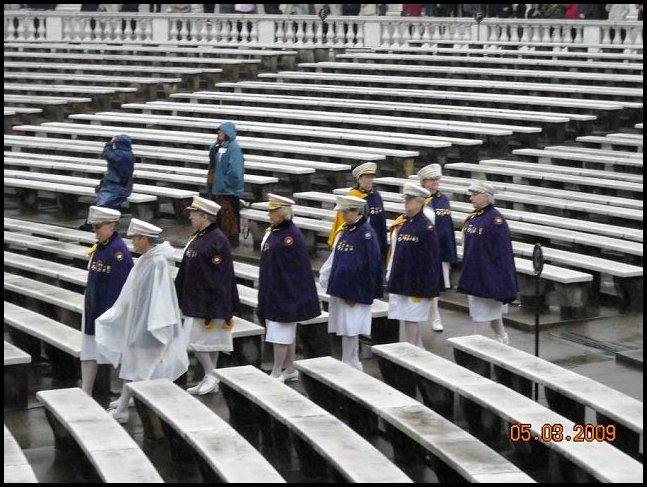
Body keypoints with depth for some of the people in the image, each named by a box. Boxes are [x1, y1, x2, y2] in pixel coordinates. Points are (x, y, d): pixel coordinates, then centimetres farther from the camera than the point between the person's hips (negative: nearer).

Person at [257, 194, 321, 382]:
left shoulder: (291, 235, -17)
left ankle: (276, 373, 2)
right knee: (286, 333, 15)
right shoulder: (272, 231, 9)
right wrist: (265, 292, 17)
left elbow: (295, 267, -18)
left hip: (285, 293, -9)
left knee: (280, 332, -3)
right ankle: (289, 370, 23)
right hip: (272, 292, 9)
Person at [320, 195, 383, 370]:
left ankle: (350, 365, 5)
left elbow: (370, 264, -16)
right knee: (344, 328, 12)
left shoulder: (366, 233, -14)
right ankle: (350, 364, 21)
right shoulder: (344, 231, 10)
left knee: (350, 329, -3)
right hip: (341, 287, 8)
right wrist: (325, 276, 12)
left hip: (355, 290, -8)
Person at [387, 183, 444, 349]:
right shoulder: (401, 222, 8)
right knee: (412, 318, 14)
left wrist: (427, 286, -14)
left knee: (411, 317, -4)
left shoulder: (426, 226, -13)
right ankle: (419, 348, 25)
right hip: (401, 279, 7)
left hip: (416, 281, -7)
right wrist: (390, 274, 14)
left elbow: (431, 258, -13)